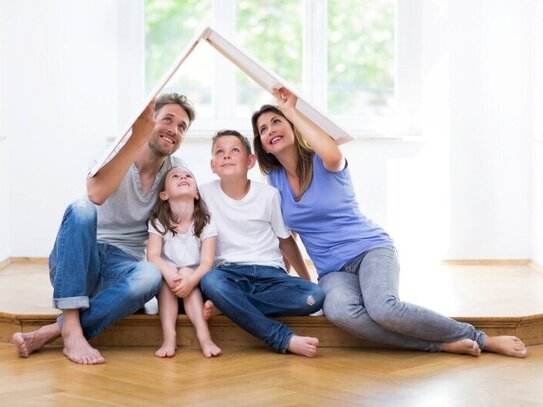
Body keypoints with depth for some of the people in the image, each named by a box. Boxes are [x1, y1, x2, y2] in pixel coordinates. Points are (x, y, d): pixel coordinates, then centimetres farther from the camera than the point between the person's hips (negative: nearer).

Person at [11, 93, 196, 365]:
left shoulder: (177, 172, 5)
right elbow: (97, 193, -29)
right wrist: (137, 138, -31)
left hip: (121, 269, 2)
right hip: (77, 262, -2)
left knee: (151, 276, -34)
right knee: (81, 210, -33)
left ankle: (51, 332, -30)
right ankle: (71, 330, -36)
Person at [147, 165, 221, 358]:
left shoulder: (206, 224, -7)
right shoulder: (158, 223, -5)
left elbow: (207, 261, -16)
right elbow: (153, 256, -17)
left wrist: (191, 280, -37)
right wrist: (169, 273, -39)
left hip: (194, 283, -1)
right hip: (166, 289, 1)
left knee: (186, 273, -29)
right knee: (165, 277, -29)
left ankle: (204, 336, -37)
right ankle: (168, 337, -39)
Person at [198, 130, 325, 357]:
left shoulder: (269, 195, 4)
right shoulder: (205, 193, 2)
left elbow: (285, 240, 14)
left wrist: (307, 280, 15)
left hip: (269, 273, 1)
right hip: (230, 273, -1)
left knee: (314, 296, -27)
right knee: (210, 281, -38)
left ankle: (226, 305, -23)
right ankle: (285, 339, -36)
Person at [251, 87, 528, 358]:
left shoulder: (322, 163, -4)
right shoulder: (275, 180, 9)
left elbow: (333, 154, -30)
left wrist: (292, 111, -19)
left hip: (369, 248, -3)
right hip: (333, 271, 3)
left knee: (382, 308, -37)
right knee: (339, 310, -36)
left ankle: (480, 340, -18)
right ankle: (444, 345, -30)